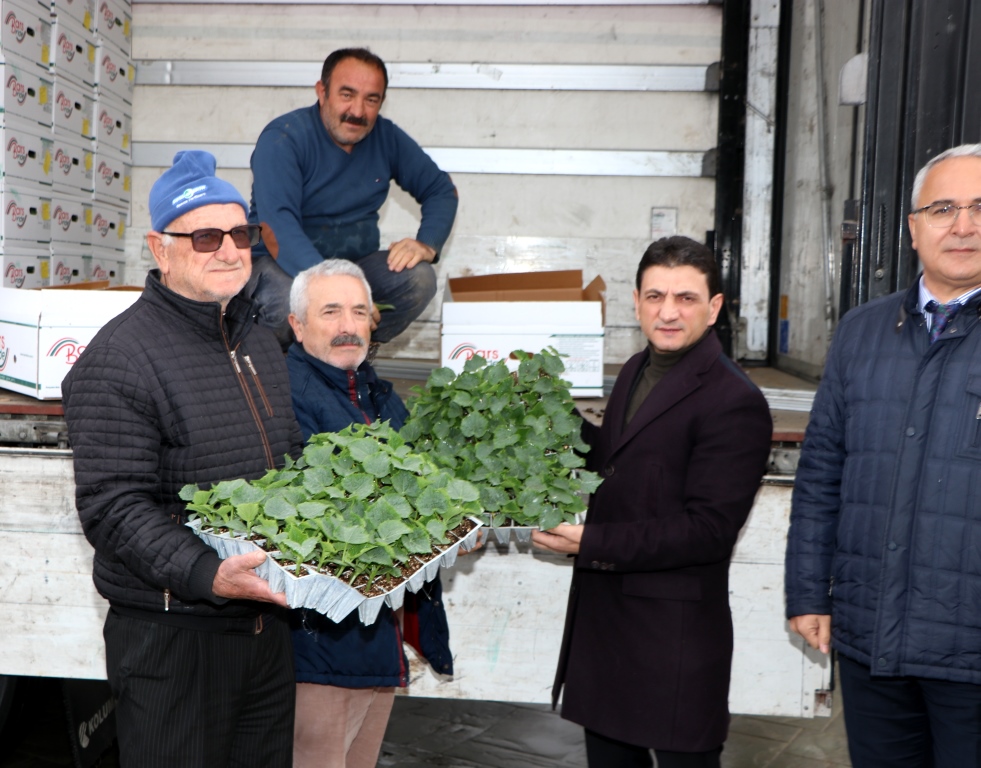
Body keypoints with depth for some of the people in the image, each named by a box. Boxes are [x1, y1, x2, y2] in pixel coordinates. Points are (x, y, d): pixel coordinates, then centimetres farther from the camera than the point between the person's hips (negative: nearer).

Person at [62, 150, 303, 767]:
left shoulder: (262, 346, 12)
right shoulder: (120, 359, -14)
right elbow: (113, 508, -21)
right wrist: (206, 576, -32)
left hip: (267, 620, 8)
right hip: (172, 639, -7)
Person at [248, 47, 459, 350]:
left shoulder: (386, 137, 3)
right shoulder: (282, 139, -15)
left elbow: (442, 190, 12)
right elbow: (277, 227, -29)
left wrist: (427, 244, -10)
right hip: (283, 265, -5)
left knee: (419, 278, -22)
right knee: (290, 302, -38)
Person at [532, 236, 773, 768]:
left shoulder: (734, 403, -17)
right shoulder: (635, 371, 10)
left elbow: (708, 531, -21)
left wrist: (592, 543, -23)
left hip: (674, 636, -8)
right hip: (602, 616, 8)